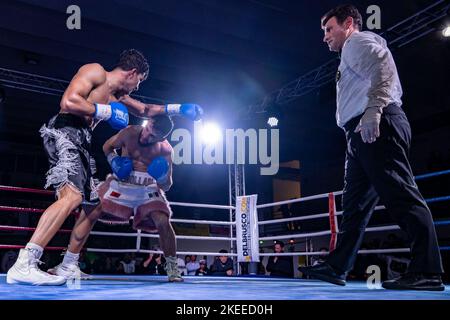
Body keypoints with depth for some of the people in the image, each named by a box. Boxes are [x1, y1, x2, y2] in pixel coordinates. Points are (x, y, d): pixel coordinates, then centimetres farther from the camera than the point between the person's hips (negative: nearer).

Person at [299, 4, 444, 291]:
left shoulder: (358, 41, 5)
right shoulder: (351, 54, 33)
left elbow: (384, 69, -15)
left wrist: (373, 110, -27)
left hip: (377, 127, -11)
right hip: (363, 136, 11)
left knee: (400, 193, -15)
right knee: (355, 201, 7)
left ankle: (427, 272, -15)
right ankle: (337, 266, 12)